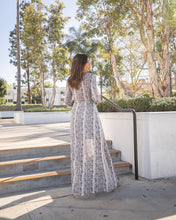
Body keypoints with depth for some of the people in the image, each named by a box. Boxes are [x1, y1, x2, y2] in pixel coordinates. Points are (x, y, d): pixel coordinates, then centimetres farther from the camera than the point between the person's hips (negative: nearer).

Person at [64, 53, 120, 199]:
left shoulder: (70, 81, 10)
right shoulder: (90, 77, -7)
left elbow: (67, 101, 9)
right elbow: (95, 97, -12)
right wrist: (98, 99, 11)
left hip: (76, 114, 6)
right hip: (89, 113, -5)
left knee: (79, 150, 9)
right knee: (94, 149, 3)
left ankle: (80, 187, 14)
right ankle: (107, 181, 18)